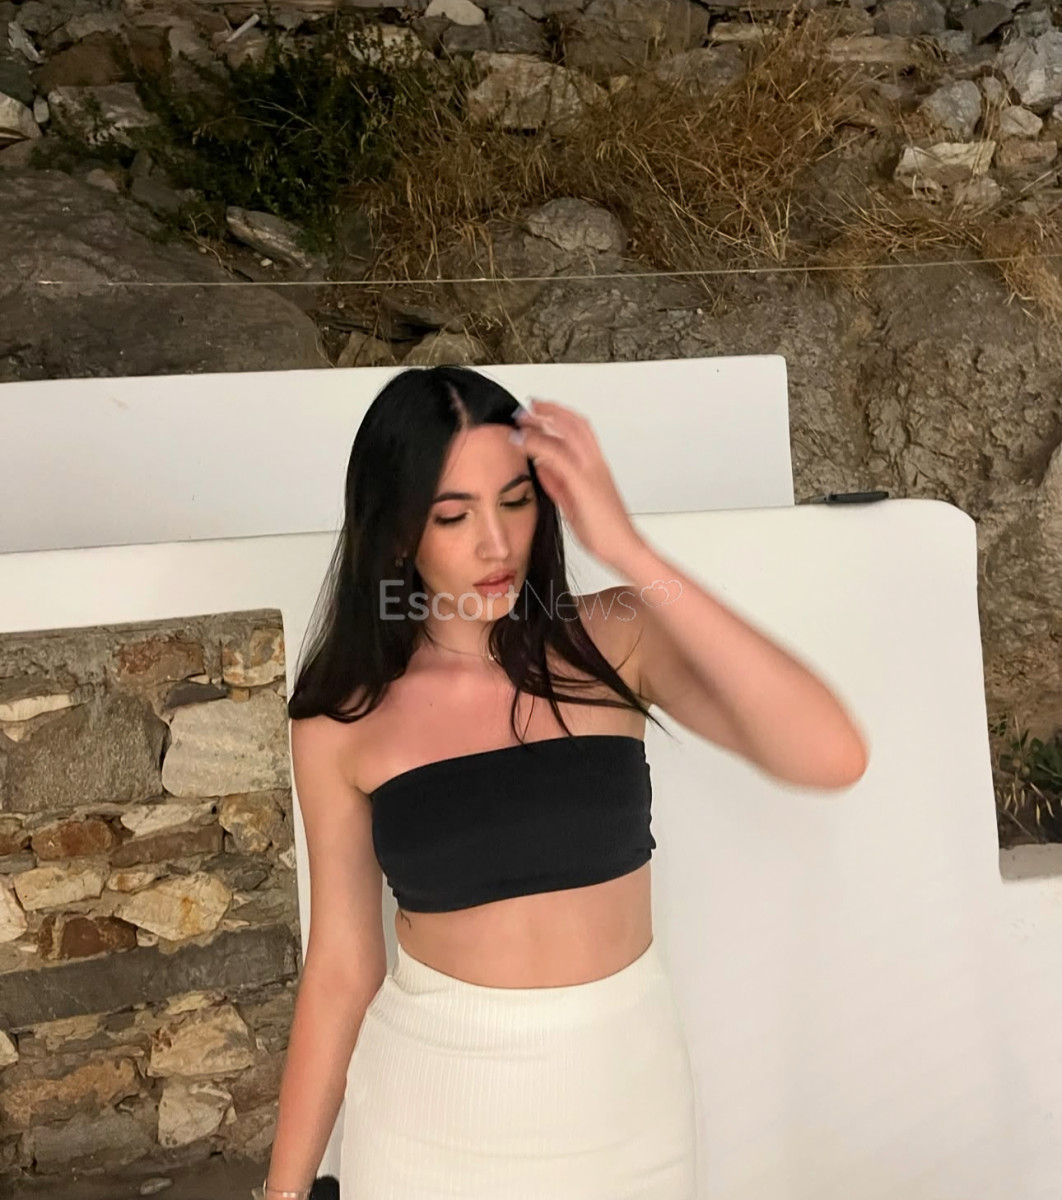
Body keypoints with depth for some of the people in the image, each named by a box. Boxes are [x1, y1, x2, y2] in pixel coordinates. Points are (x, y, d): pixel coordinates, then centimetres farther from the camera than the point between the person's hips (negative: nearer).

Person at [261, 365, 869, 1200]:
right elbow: (341, 968, -4)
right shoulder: (342, 721, -12)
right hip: (436, 1096, 0)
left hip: (625, 1078, 1)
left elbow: (833, 758, -27)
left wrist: (627, 550, -30)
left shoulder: (614, 641, -13)